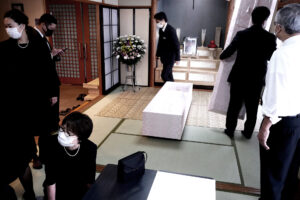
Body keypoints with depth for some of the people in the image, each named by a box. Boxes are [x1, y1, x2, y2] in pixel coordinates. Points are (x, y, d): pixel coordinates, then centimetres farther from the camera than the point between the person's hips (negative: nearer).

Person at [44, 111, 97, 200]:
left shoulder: (90, 149, -20)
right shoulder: (53, 144, -25)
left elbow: (89, 180, -8)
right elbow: (50, 180, -18)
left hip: (80, 189, 1)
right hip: (57, 190, -1)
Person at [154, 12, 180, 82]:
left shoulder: (171, 30, -18)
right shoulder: (161, 30, 6)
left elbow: (176, 44, -17)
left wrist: (177, 58, -16)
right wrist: (158, 54, 20)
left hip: (170, 57, -8)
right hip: (164, 56, 8)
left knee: (164, 75, -11)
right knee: (168, 75, 13)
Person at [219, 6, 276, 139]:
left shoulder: (241, 34, -9)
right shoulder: (270, 37, -7)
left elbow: (228, 51, -1)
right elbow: (272, 58, 6)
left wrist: (221, 56, 20)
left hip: (239, 77, -1)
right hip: (257, 79, 1)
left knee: (234, 105, 10)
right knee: (252, 108, 14)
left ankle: (230, 130, 20)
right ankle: (248, 132, 26)